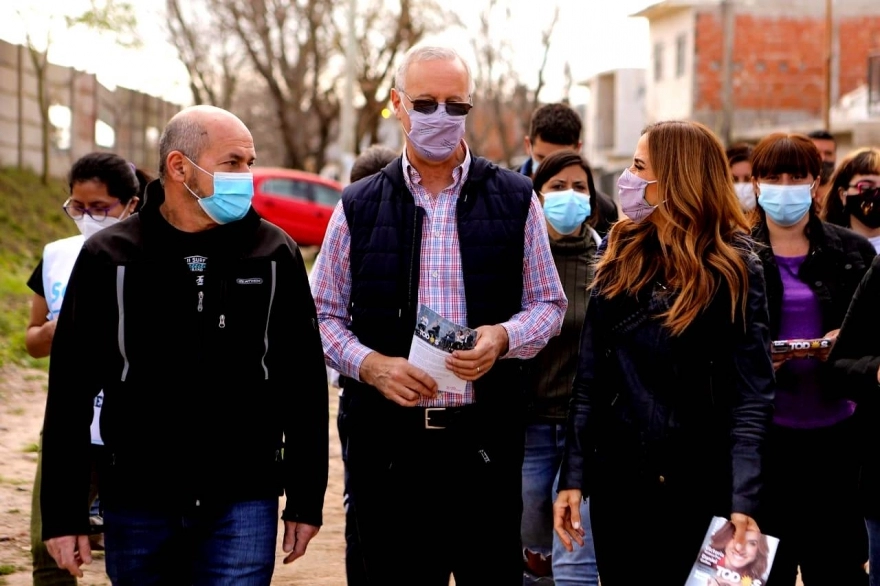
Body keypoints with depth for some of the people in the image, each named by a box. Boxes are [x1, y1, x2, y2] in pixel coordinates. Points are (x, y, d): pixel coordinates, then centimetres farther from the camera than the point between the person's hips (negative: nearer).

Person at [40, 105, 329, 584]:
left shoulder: (275, 254, 2)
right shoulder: (108, 258, -1)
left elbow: (304, 385, 6)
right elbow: (70, 395, 0)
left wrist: (306, 500, 5)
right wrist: (62, 515, -2)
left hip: (243, 505, 0)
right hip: (137, 508, 0)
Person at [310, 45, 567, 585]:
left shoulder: (515, 199, 7)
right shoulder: (359, 207, 8)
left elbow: (549, 304, 11)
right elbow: (324, 316, 10)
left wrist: (503, 338, -11)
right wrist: (370, 364, -9)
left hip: (485, 438, 0)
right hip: (388, 437, 1)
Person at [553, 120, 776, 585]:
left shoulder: (732, 269, -7)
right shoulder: (620, 255, 5)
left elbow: (752, 394, -11)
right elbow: (589, 377, 6)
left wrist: (744, 502, -19)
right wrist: (573, 476, 2)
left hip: (698, 489, -4)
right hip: (617, 481, 4)